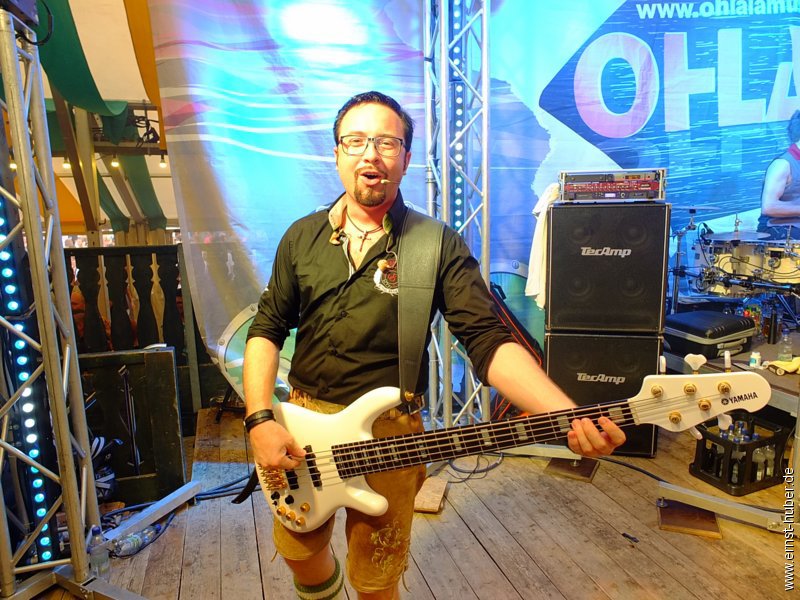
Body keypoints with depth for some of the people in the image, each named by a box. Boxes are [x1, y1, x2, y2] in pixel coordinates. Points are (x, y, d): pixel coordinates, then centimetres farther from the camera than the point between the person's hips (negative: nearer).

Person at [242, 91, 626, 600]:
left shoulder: (440, 246, -9)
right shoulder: (303, 237, 2)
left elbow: (489, 340, -15)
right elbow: (267, 329, 4)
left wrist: (570, 418, -31)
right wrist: (260, 420, -10)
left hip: (389, 432, -3)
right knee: (299, 550, 24)